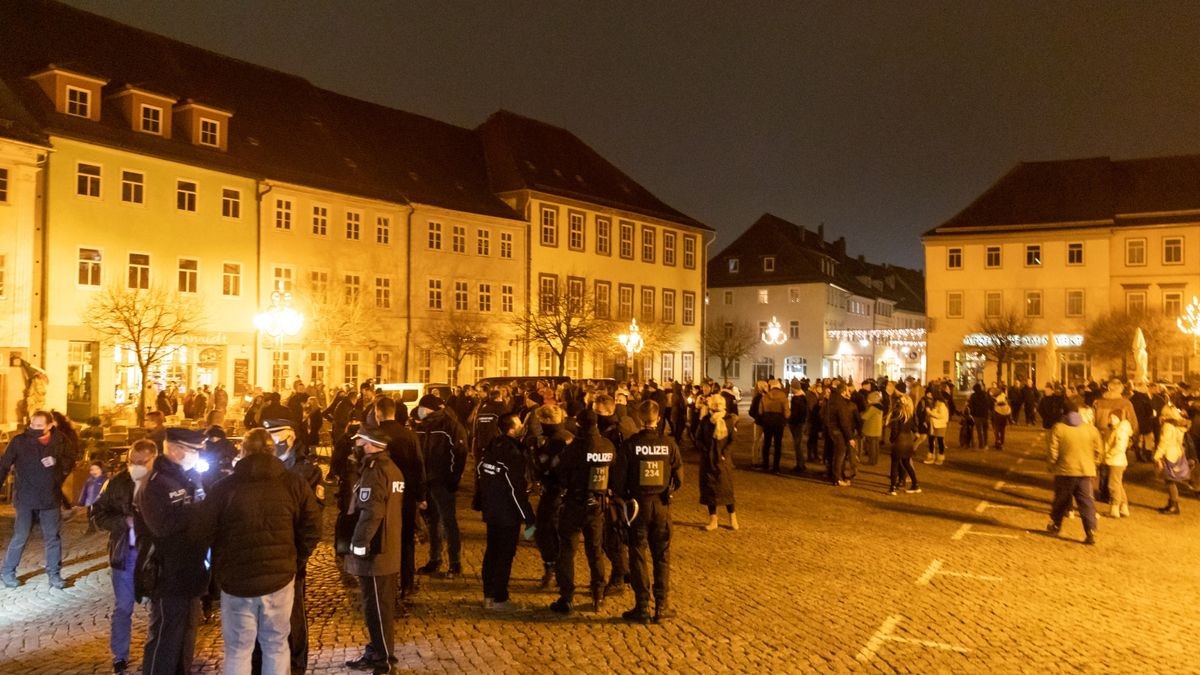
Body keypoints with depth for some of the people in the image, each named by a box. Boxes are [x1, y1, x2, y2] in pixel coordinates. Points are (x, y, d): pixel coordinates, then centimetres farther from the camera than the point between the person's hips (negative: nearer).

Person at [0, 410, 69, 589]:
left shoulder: (59, 441, -2)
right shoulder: (19, 441, -7)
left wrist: (56, 461, -4)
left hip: (50, 498, 2)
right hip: (26, 498, -2)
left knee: (53, 538, 8)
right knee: (20, 537, 4)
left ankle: (54, 574, 19)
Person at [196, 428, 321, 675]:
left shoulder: (224, 487, -4)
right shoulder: (294, 483, -1)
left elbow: (203, 533, -2)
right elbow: (312, 528, 0)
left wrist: (221, 567, 15)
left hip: (236, 581, -1)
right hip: (280, 578, 1)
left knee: (238, 650, 11)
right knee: (276, 646, 14)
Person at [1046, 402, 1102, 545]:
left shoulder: (1058, 428, -8)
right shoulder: (1091, 429, 1)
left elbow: (1053, 451, -10)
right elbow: (1098, 450, 5)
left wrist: (1052, 466, 5)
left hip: (1065, 471, -1)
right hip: (1086, 471, 1)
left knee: (1061, 500, 15)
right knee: (1086, 502, 2)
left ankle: (1055, 525, 29)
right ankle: (1091, 532, -6)